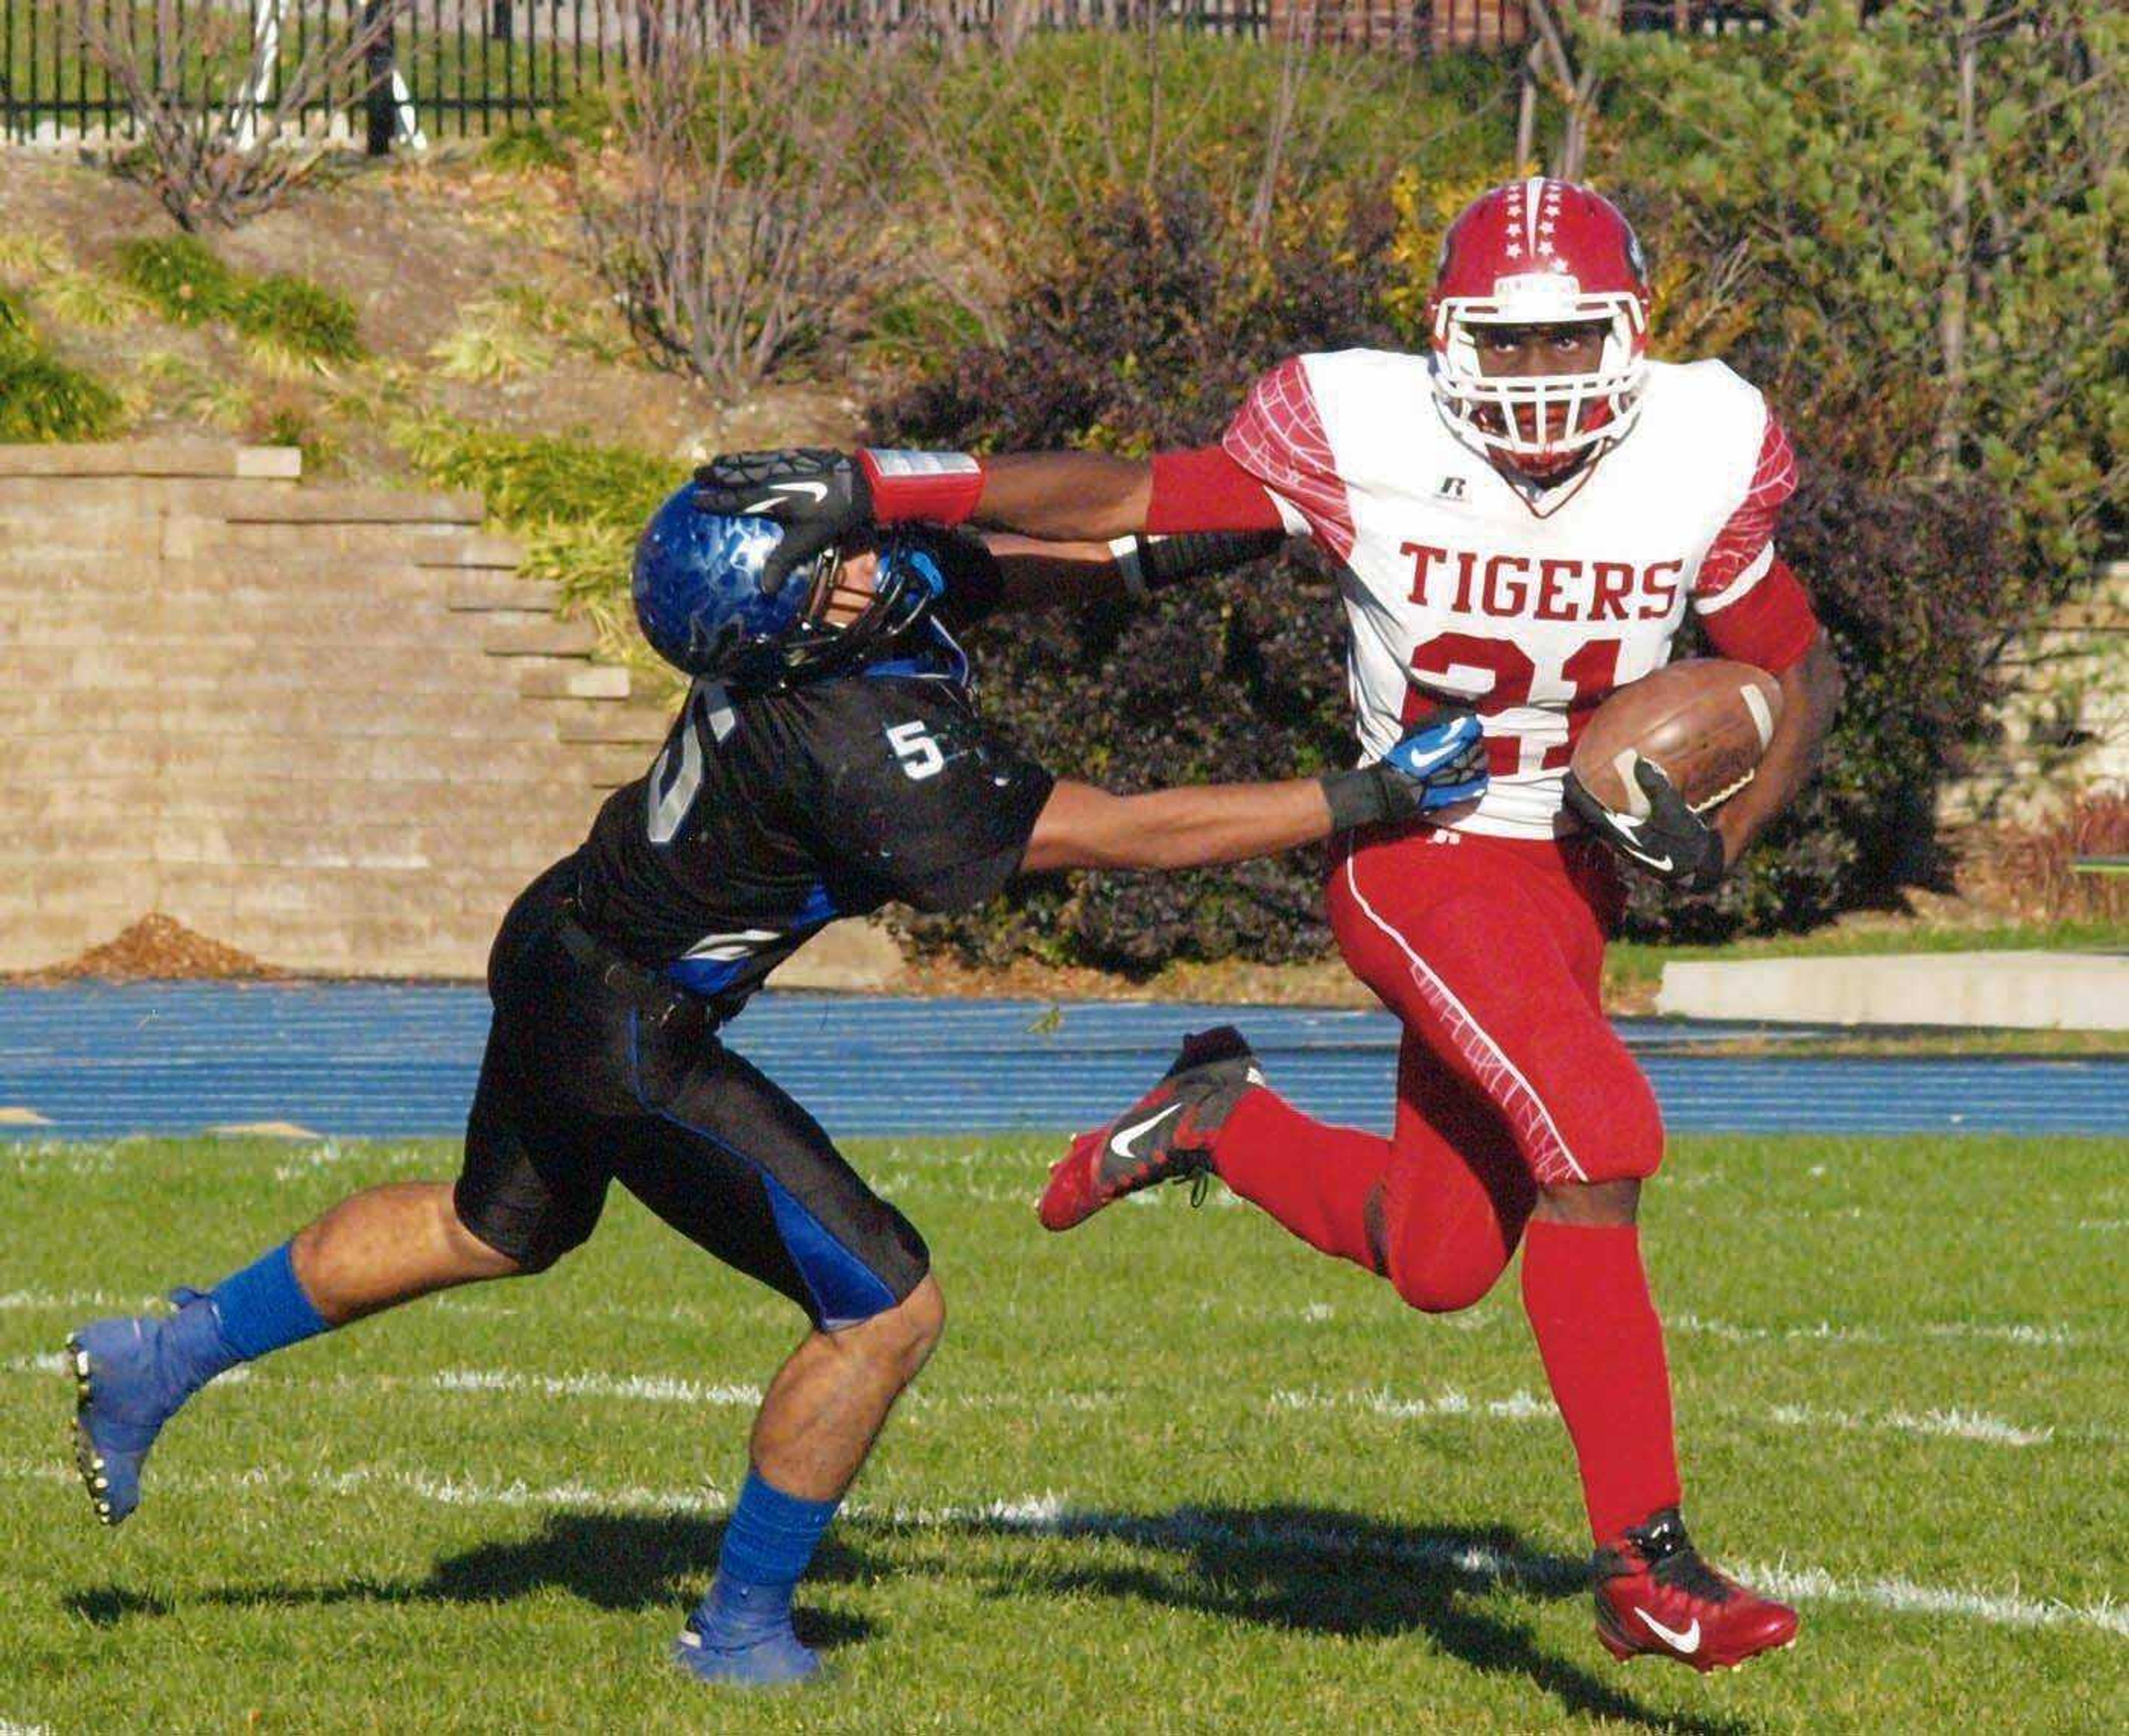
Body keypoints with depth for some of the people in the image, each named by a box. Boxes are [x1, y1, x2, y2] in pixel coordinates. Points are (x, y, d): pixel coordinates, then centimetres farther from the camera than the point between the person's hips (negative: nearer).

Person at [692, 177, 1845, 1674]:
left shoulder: (1698, 462, -6)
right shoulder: (1370, 445, -14)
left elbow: (1804, 674, 6)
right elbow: (1126, 501, -9)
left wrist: (1723, 838, -12)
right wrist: (871, 489, -17)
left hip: (1572, 878, 5)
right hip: (1421, 862, -5)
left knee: (1441, 1264, 9)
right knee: (1598, 1138, -25)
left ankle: (1219, 1123, 34)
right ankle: (1646, 1561, -21)